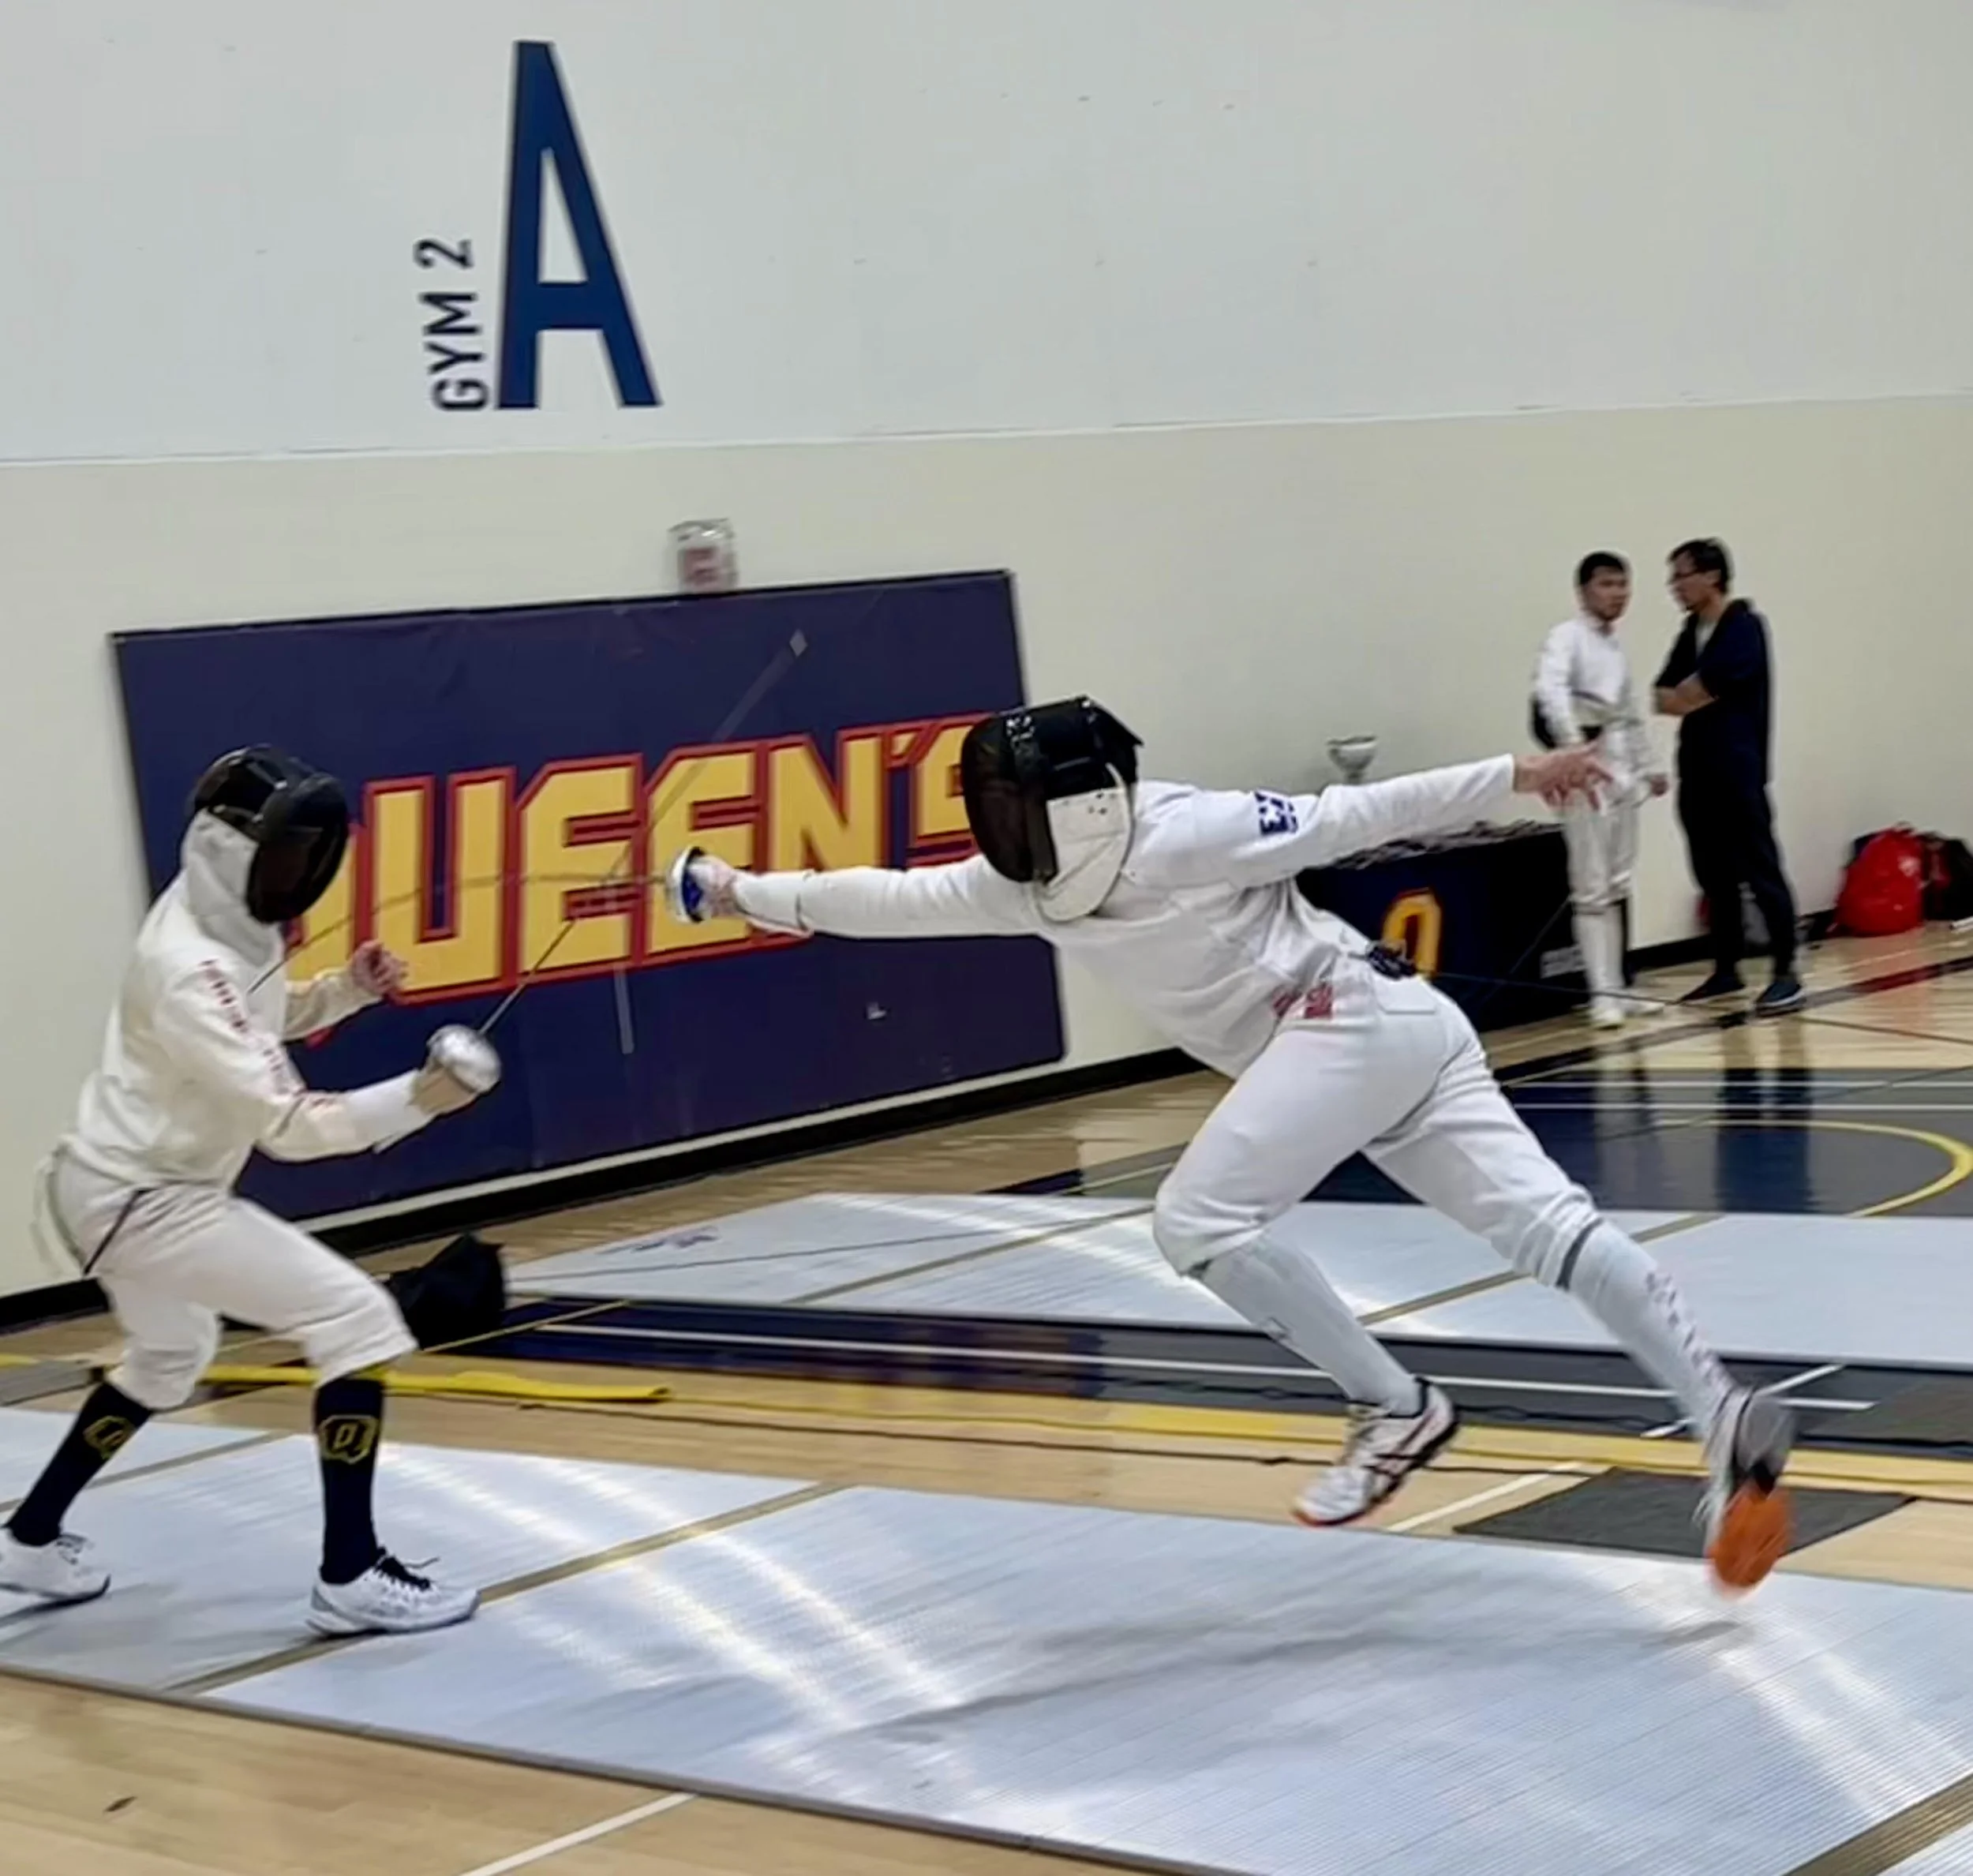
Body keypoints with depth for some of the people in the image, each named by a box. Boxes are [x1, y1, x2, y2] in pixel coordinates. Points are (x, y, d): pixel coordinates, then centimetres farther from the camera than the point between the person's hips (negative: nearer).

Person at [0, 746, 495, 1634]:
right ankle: (351, 1574, -13)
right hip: (142, 1201, -10)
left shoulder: (222, 916, 0)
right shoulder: (191, 969, -27)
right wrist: (416, 1098, -41)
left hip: (116, 1186, 10)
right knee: (360, 1322, -15)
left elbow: (266, 1017, 18)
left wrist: (348, 989, 0)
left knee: (169, 1357, 34)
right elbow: (289, 1125, -31)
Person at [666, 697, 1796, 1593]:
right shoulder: (1025, 884, 9)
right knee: (1545, 1224, -4)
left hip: (1358, 1018, -8)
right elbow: (885, 899, 13)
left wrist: (1511, 778, -7)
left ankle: (1396, 1407, -4)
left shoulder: (1175, 834, -13)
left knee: (1200, 1222, -12)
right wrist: (744, 893, 10)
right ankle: (1726, 1417, -12)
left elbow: (1351, 818, -9)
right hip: (1378, 1033, 8)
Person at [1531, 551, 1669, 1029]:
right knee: (1592, 890, -7)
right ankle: (1602, 994, -5)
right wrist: (1574, 746, -39)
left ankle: (1616, 987, 18)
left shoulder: (1616, 648, 16)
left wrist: (1648, 768, 25)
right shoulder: (1566, 638, -8)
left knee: (1618, 887, 11)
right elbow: (1550, 691, -27)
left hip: (1621, 771, 8)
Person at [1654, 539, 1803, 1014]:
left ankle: (1786, 974, -6)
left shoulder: (1744, 627, -9)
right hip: (1697, 771, 8)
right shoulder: (1691, 633, 15)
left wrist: (1680, 697, 1)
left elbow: (1698, 693, -17)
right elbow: (1665, 698, 7)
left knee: (1760, 870, -8)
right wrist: (1692, 697, -11)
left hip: (1738, 771, -8)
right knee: (1714, 875, 12)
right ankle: (1726, 970, 20)